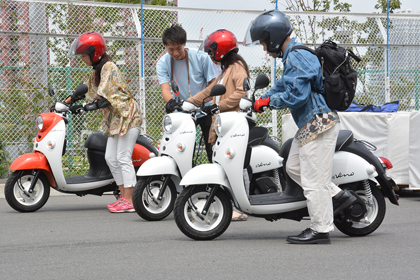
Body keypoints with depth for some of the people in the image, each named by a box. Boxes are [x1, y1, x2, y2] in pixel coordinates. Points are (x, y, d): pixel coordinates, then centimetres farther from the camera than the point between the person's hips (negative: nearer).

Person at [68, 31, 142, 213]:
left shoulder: (109, 67, -13)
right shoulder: (97, 71, 15)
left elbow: (106, 94, -24)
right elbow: (86, 90, 23)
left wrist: (95, 104, -36)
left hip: (127, 116, -10)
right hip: (114, 118, 10)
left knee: (123, 158, -11)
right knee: (111, 158, 6)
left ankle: (130, 201, -10)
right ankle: (124, 196, 11)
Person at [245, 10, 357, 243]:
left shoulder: (297, 58, -17)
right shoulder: (293, 55, 16)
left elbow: (296, 95, -24)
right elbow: (284, 85, 28)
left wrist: (268, 101, -11)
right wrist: (261, 100, 16)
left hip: (319, 123, -11)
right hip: (310, 125, 11)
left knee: (313, 178, -6)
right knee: (294, 168, 17)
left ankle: (321, 230, 1)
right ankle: (338, 196, 19)